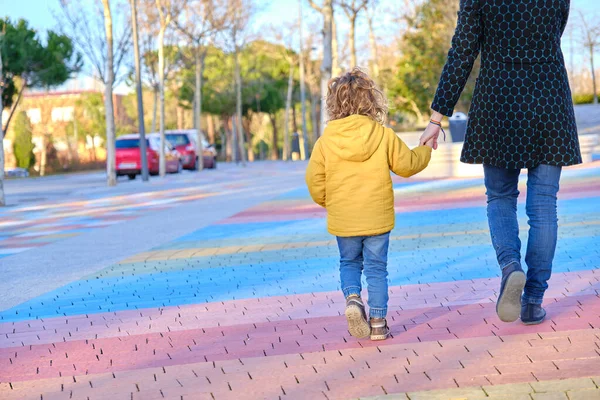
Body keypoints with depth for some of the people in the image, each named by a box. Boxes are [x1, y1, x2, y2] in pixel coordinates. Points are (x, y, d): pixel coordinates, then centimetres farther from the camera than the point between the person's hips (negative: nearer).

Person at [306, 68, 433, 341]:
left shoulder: (326, 141, -5)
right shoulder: (384, 135, -6)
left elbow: (315, 180, -3)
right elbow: (407, 165, 2)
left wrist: (326, 201, 17)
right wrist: (425, 150, 23)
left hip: (343, 220, 1)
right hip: (377, 217, -1)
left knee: (349, 263, 19)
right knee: (376, 268, 8)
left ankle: (352, 297, -8)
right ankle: (377, 323, 8)